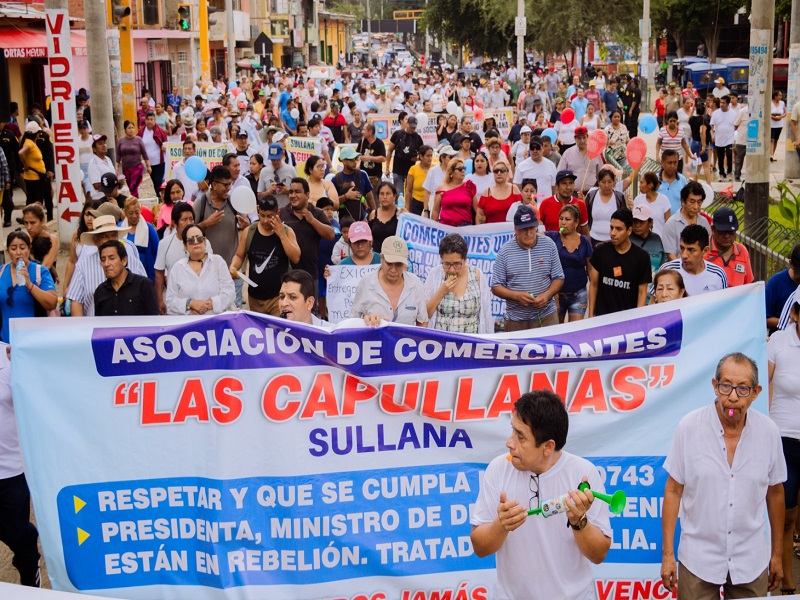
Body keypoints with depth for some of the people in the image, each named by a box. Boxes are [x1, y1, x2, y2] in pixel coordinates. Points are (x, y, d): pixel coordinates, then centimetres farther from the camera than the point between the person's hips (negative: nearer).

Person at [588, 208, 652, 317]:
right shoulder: (600, 251, -2)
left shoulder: (642, 257, -6)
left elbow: (642, 292, -2)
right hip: (601, 316, 1)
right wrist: (591, 315, 2)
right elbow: (593, 284, 5)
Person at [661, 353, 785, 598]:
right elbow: (673, 490, -5)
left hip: (751, 562, 2)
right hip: (698, 560, -2)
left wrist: (777, 554, 11)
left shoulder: (769, 431, -6)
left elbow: (775, 493, 5)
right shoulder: (689, 427, -11)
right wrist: (667, 553, -5)